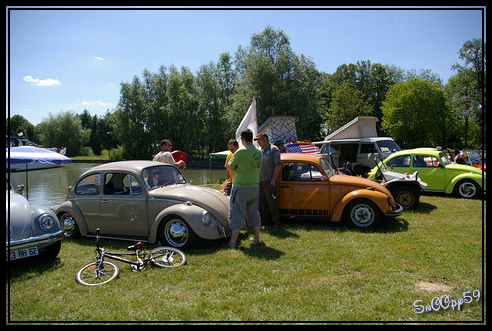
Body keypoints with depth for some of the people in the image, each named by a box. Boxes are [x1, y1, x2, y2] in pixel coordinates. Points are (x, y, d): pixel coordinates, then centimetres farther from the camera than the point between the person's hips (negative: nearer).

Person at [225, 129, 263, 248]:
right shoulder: (259, 152, 5)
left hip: (240, 187, -6)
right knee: (254, 213, 16)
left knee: (237, 214, -1)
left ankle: (233, 242, 0)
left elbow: (230, 167, -7)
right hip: (254, 187, 6)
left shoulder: (241, 152, -15)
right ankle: (257, 238, 26)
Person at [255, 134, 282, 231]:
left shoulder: (273, 149, -4)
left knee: (272, 203, -7)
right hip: (260, 181, 7)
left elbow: (278, 164, -11)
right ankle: (265, 221, 23)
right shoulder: (260, 151, 17)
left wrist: (273, 179, -16)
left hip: (269, 181, -7)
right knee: (263, 203, 12)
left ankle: (276, 223, -2)